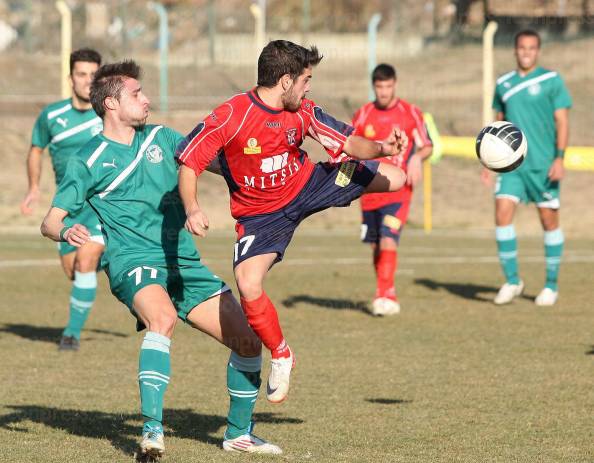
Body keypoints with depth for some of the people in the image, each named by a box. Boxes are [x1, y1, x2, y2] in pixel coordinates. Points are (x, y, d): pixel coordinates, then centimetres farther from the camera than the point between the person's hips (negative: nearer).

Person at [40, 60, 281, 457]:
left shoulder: (162, 138, 13)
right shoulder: (89, 161, 0)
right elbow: (50, 222, -3)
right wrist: (66, 231, -26)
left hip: (185, 262, 6)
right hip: (135, 264, -6)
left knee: (248, 339, 0)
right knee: (163, 319, -38)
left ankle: (238, 433, 20)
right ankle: (152, 431, -41)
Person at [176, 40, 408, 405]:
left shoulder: (303, 112, -11)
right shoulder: (229, 118, -26)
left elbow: (348, 143, -4)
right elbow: (188, 162, -22)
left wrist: (381, 148, -24)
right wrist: (192, 209, -38)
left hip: (308, 185, 4)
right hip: (261, 215, -4)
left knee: (395, 179, -1)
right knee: (248, 285, -27)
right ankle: (281, 355, 0)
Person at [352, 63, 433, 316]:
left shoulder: (410, 113, -1)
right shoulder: (363, 115, 6)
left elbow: (427, 146, 5)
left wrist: (417, 157, -16)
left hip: (398, 191, -4)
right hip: (369, 190, 4)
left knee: (388, 241, -18)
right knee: (376, 245, 9)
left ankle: (383, 295, -20)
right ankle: (389, 295, 24)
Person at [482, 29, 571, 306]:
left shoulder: (551, 81, -1)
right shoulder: (503, 84, 10)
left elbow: (562, 122, -4)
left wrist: (559, 158, -15)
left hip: (543, 165, -3)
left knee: (549, 220, 3)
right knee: (502, 215, -10)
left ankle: (551, 285, 14)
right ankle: (512, 281, -1)